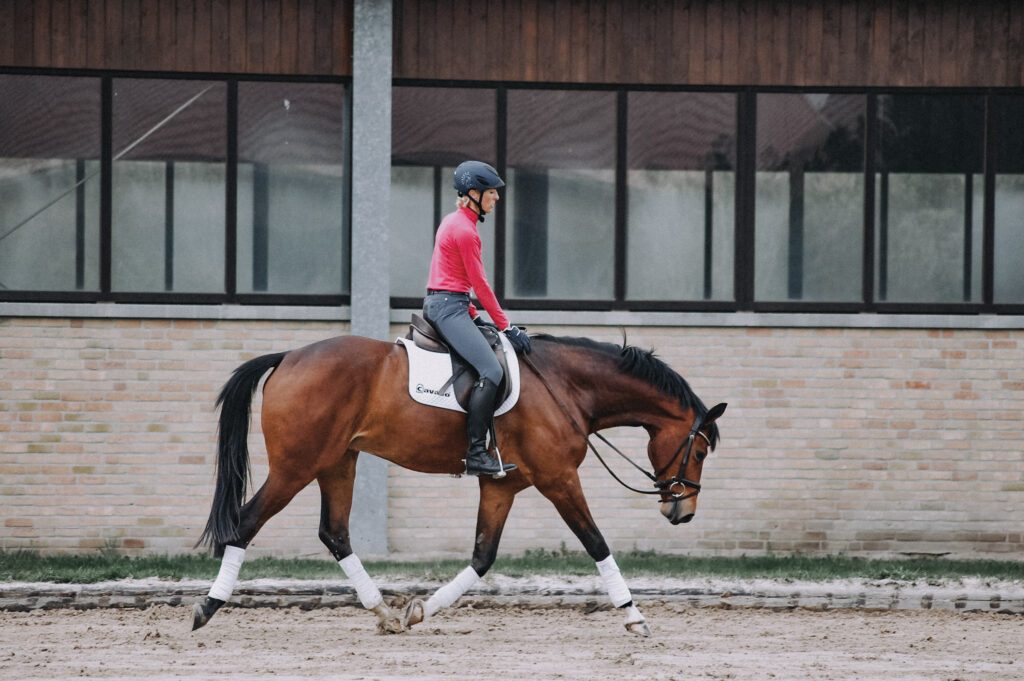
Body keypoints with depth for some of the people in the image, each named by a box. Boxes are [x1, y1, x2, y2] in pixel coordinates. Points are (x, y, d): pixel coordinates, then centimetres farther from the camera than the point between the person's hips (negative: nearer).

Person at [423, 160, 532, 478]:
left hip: (440, 304, 11)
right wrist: (506, 326, -7)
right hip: (449, 306, -11)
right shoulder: (464, 230, -14)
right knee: (491, 371, -21)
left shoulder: (454, 222, 17)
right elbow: (480, 284, -12)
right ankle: (476, 454, -26)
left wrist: (472, 315, 19)